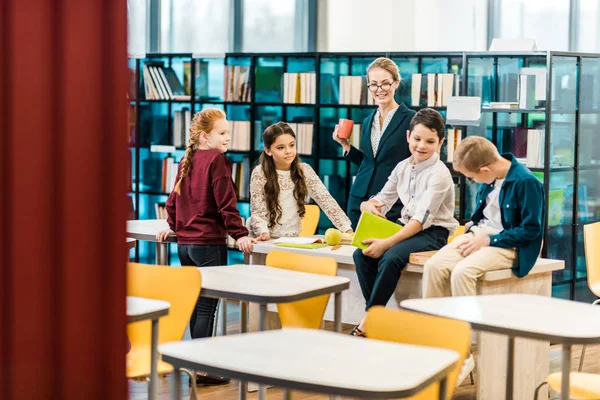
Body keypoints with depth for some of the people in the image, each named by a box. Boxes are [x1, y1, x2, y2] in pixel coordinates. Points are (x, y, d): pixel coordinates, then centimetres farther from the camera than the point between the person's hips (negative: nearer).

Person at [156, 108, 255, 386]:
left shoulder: (187, 160, 13)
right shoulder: (217, 160, -11)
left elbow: (174, 197, 21)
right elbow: (226, 202, -16)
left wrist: (174, 225, 33)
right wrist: (239, 234, -15)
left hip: (184, 242, 8)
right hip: (209, 243, -8)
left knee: (194, 304, 14)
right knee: (206, 306, -5)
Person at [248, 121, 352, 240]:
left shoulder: (304, 170, 0)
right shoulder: (260, 173, -8)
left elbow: (325, 200, -5)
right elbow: (258, 212, -8)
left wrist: (347, 229, -16)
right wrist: (264, 232, -28)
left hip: (293, 239, 1)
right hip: (267, 240, -1)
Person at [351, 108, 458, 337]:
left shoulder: (439, 174, -15)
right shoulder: (403, 167, 6)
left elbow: (422, 219, -22)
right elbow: (381, 201, 11)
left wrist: (387, 242, -29)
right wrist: (369, 206, -15)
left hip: (432, 233, -7)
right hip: (406, 227, 7)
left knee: (391, 257, -32)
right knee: (362, 253, -17)